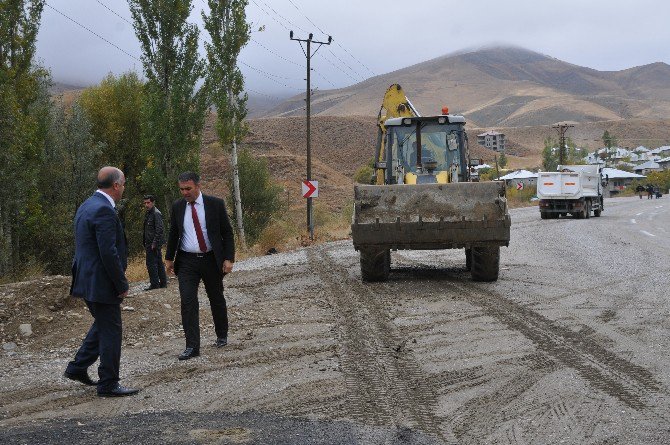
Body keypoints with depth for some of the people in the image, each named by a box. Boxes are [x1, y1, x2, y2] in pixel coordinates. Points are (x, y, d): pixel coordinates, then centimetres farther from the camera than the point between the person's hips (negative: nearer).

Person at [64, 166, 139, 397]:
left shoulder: (87, 206, 11)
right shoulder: (104, 211, -21)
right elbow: (109, 253, -25)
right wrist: (122, 284, -15)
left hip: (87, 280, 10)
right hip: (101, 283, -10)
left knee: (102, 325, 24)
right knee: (110, 331, 1)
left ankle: (77, 368, 28)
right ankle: (108, 384, 9)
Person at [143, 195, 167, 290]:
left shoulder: (156, 213, -13)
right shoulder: (148, 213, 16)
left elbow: (159, 230, -20)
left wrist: (154, 243, -22)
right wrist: (145, 243, 17)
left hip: (153, 244, -10)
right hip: (149, 244, 10)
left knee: (151, 263, -7)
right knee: (159, 263, 12)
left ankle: (154, 284, -3)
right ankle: (163, 282, 18)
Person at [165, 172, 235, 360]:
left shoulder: (215, 204, -5)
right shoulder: (177, 207, 3)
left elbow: (227, 233, -2)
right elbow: (173, 234, 15)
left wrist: (228, 258, -9)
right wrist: (169, 258, 15)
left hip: (211, 260, -1)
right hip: (187, 262, 1)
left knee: (217, 299, 12)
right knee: (187, 302, -10)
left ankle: (222, 336, 33)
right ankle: (192, 346, -9)